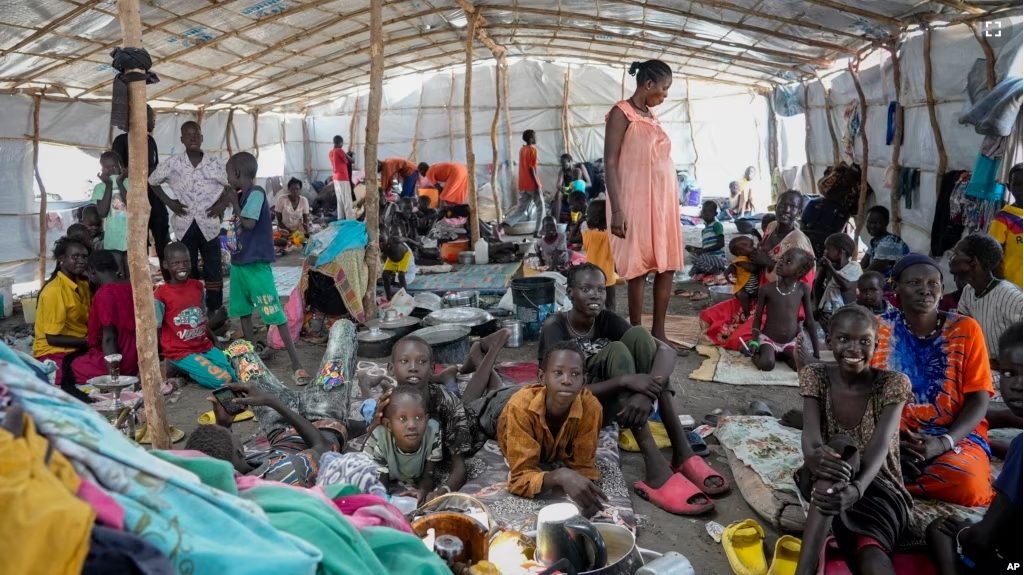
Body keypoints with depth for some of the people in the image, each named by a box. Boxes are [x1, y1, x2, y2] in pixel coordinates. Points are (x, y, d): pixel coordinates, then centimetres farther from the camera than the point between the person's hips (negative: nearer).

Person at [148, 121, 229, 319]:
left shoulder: (215, 163, -2)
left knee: (213, 268, 3)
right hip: (185, 224, 1)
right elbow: (152, 182, 12)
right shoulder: (172, 163, 0)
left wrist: (221, 204, -5)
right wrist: (169, 202, 4)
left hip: (209, 223, -1)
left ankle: (215, 309, 13)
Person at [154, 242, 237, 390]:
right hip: (180, 352, -6)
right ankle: (182, 370, 3)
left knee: (235, 375, -11)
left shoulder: (197, 286, 5)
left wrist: (214, 340, 11)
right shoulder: (161, 295, -12)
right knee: (222, 380, -22)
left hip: (205, 346, 6)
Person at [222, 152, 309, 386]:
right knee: (243, 311, 17)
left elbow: (249, 223, -21)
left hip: (256, 264, -9)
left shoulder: (256, 193, -13)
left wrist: (234, 203, -9)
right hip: (239, 262, 9)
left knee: (275, 314, -10)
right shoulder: (243, 196, 12)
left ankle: (296, 364, -8)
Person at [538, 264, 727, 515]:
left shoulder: (606, 319, -4)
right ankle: (656, 468, -41)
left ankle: (681, 451, -25)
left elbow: (667, 350, -15)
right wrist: (625, 380, -38)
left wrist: (647, 392, -35)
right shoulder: (555, 327, -17)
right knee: (616, 350, -30)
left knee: (638, 335, -19)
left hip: (610, 403, 5)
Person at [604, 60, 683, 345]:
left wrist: (670, 202, 18)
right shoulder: (621, 113, -7)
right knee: (638, 269, -3)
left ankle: (658, 332, 15)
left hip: (663, 200, 8)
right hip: (637, 201, -8)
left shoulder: (651, 115, 16)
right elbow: (610, 163, -13)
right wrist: (617, 210, -21)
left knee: (666, 265, 7)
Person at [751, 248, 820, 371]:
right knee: (766, 364, -31)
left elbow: (810, 320, -1)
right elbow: (757, 318, -2)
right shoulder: (766, 289, -11)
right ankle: (756, 353, 4)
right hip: (768, 339, -3)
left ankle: (783, 355, 8)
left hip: (792, 341, 3)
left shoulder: (803, 288, -7)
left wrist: (816, 352, 0)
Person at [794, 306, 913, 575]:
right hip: (823, 481, 1)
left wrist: (857, 488, -47)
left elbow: (880, 445, -25)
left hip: (877, 488, -1)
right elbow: (810, 433, -21)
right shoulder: (816, 376, -5)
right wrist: (813, 455, -47)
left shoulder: (893, 383, -9)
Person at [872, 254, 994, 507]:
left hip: (957, 437, 1)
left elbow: (979, 400, -3)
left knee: (967, 485, -33)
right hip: (895, 434, 0)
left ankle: (896, 480, -7)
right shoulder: (880, 328, -2)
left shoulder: (965, 329, -1)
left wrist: (944, 442, -20)